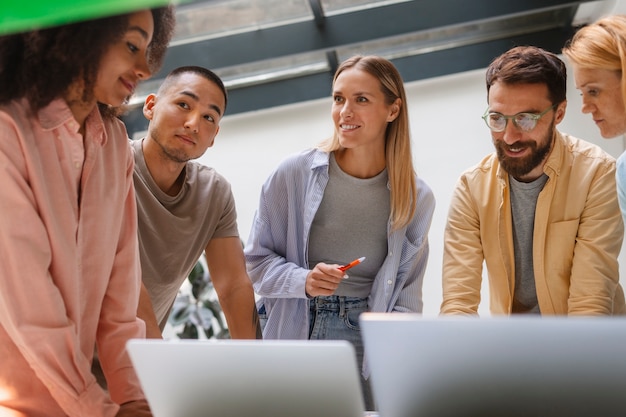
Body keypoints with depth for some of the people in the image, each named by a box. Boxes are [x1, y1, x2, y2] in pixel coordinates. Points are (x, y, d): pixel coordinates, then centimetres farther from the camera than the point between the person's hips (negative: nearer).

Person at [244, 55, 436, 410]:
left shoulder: (417, 198, 1)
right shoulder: (295, 174, -5)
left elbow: (407, 296, 7)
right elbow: (256, 261, 0)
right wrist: (303, 281, -18)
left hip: (366, 346, 1)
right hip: (295, 335, -1)